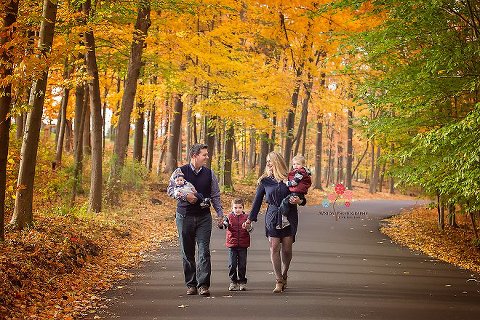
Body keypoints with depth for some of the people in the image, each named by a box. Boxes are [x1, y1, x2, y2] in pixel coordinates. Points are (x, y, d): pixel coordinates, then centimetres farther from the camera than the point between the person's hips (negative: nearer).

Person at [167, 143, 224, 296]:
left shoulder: (209, 174, 6)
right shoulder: (180, 172, -1)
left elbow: (215, 195, 11)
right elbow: (170, 189, -1)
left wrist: (220, 213, 4)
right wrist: (185, 195, -15)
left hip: (204, 217, 1)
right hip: (184, 216, -1)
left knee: (204, 251, -8)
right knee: (187, 252, 5)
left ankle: (203, 285, -6)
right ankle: (190, 285, 14)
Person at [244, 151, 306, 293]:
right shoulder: (265, 181, 6)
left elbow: (300, 196, 11)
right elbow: (257, 200, 12)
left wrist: (299, 201, -13)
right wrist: (250, 219, 12)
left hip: (289, 217, -1)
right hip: (272, 217, 1)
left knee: (287, 249, -1)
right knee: (274, 248, -7)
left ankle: (284, 275, 23)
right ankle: (278, 281, -2)